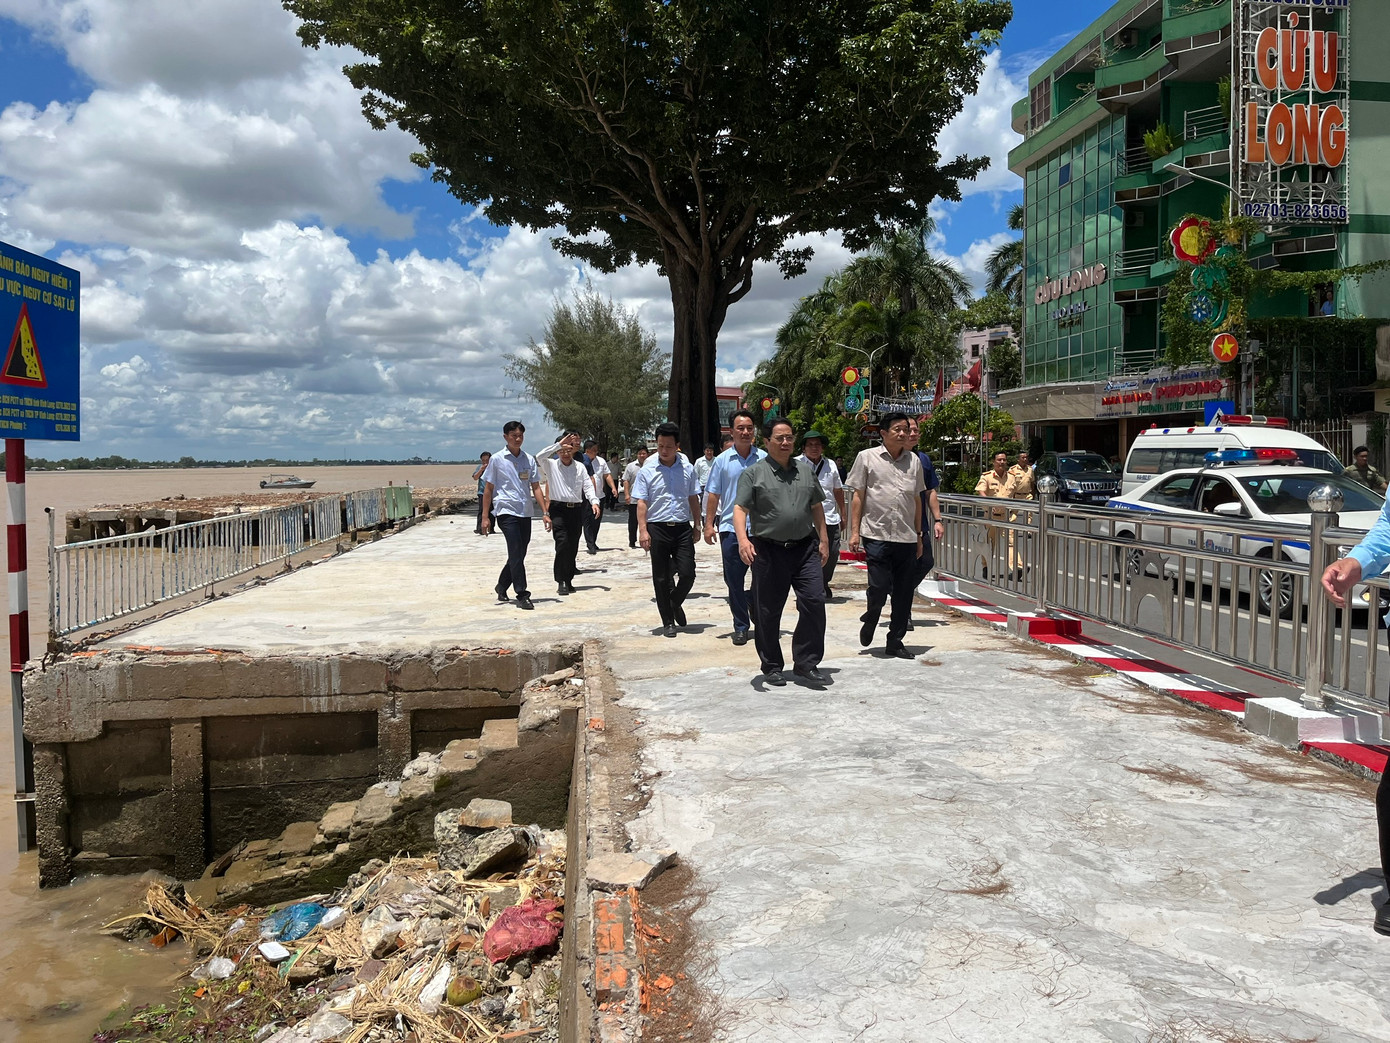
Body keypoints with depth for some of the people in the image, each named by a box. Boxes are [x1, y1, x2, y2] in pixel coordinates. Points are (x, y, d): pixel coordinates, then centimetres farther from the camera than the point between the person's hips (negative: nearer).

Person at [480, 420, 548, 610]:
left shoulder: (529, 460, 9)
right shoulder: (497, 460, -1)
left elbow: (536, 487, 10)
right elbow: (488, 489, 3)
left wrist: (545, 512, 1)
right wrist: (485, 516, -1)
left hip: (525, 513, 5)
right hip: (506, 511, -5)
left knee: (519, 555, 11)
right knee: (516, 553, -13)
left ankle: (502, 587, 31)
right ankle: (522, 595, -9)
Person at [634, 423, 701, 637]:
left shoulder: (687, 469, 6)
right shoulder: (646, 471, -1)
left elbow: (693, 499, 14)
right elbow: (641, 502, -2)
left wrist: (697, 525, 12)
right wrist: (643, 530, -10)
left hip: (682, 528, 2)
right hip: (658, 528, -1)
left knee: (688, 573, -4)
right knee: (661, 579, 4)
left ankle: (675, 603, 26)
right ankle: (668, 622, 16)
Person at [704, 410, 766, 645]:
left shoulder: (764, 459, 3)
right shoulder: (722, 460, 4)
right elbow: (713, 494, 6)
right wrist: (709, 524, -1)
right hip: (730, 528, 1)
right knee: (734, 581, 6)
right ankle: (741, 627, 17)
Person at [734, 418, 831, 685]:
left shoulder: (806, 471, 14)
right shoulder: (753, 473, 0)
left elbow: (817, 507, 19)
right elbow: (740, 508, -8)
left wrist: (823, 540, 14)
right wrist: (743, 539, -23)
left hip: (805, 548, 3)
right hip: (768, 550, -3)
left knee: (814, 601, -6)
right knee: (768, 612, 4)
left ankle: (806, 662, 6)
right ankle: (771, 667, 17)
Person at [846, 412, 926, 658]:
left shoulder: (913, 461, 12)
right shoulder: (867, 458, 1)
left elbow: (917, 500, 18)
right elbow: (858, 497, 2)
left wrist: (918, 535, 16)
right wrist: (855, 532, -4)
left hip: (907, 537, 4)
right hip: (877, 535, -4)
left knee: (903, 594, 6)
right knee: (879, 589, -8)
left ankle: (895, 642, 18)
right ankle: (869, 621, 23)